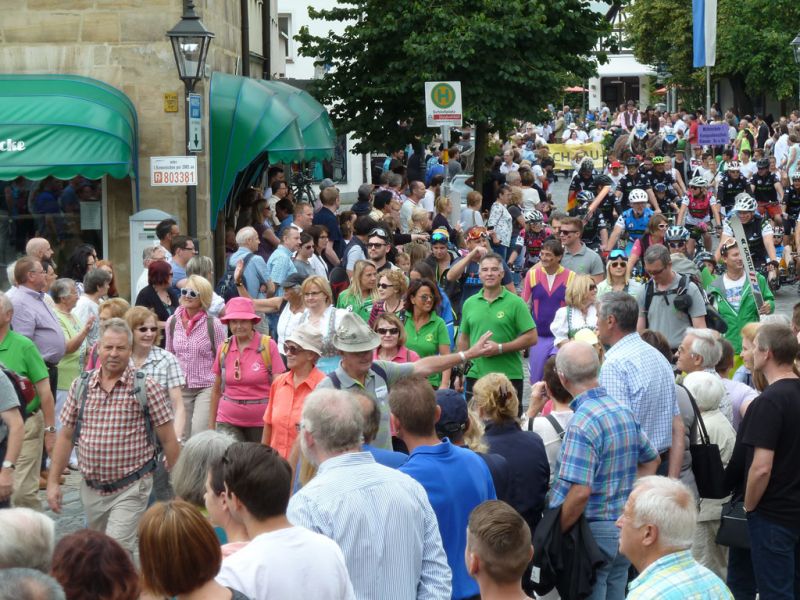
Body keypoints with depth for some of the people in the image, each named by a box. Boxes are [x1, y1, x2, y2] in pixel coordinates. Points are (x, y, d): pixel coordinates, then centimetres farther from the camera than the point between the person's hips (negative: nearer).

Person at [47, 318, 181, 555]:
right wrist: (53, 482, 7)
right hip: (91, 489, 5)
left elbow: (168, 440, -4)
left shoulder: (146, 387, -7)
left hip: (130, 489, -4)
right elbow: (66, 436, 10)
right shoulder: (80, 386, 4)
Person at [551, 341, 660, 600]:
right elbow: (651, 460, 20)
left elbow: (580, 492, -26)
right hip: (625, 528, 8)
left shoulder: (582, 423, -21)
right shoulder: (624, 410, 6)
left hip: (595, 531, -8)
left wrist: (553, 536, -16)